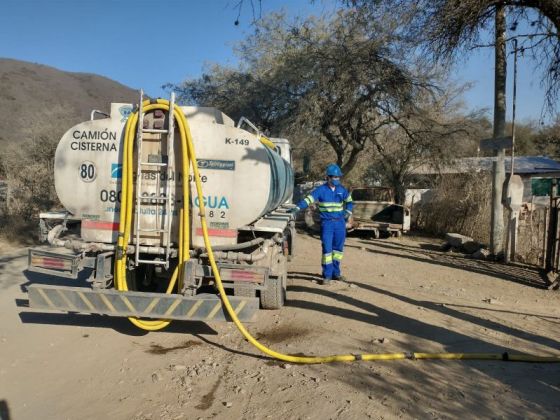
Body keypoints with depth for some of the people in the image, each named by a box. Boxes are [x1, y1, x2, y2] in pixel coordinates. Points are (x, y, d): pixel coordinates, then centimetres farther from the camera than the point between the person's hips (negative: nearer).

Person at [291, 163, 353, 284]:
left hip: (340, 222, 4)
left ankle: (336, 272, 24)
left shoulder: (342, 190, 7)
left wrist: (348, 212, 6)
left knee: (338, 248, 10)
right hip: (327, 223, -4)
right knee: (327, 248, -6)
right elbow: (308, 199, -16)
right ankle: (327, 275, 3)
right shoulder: (321, 190, -6)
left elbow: (349, 201, 23)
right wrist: (297, 208, -30)